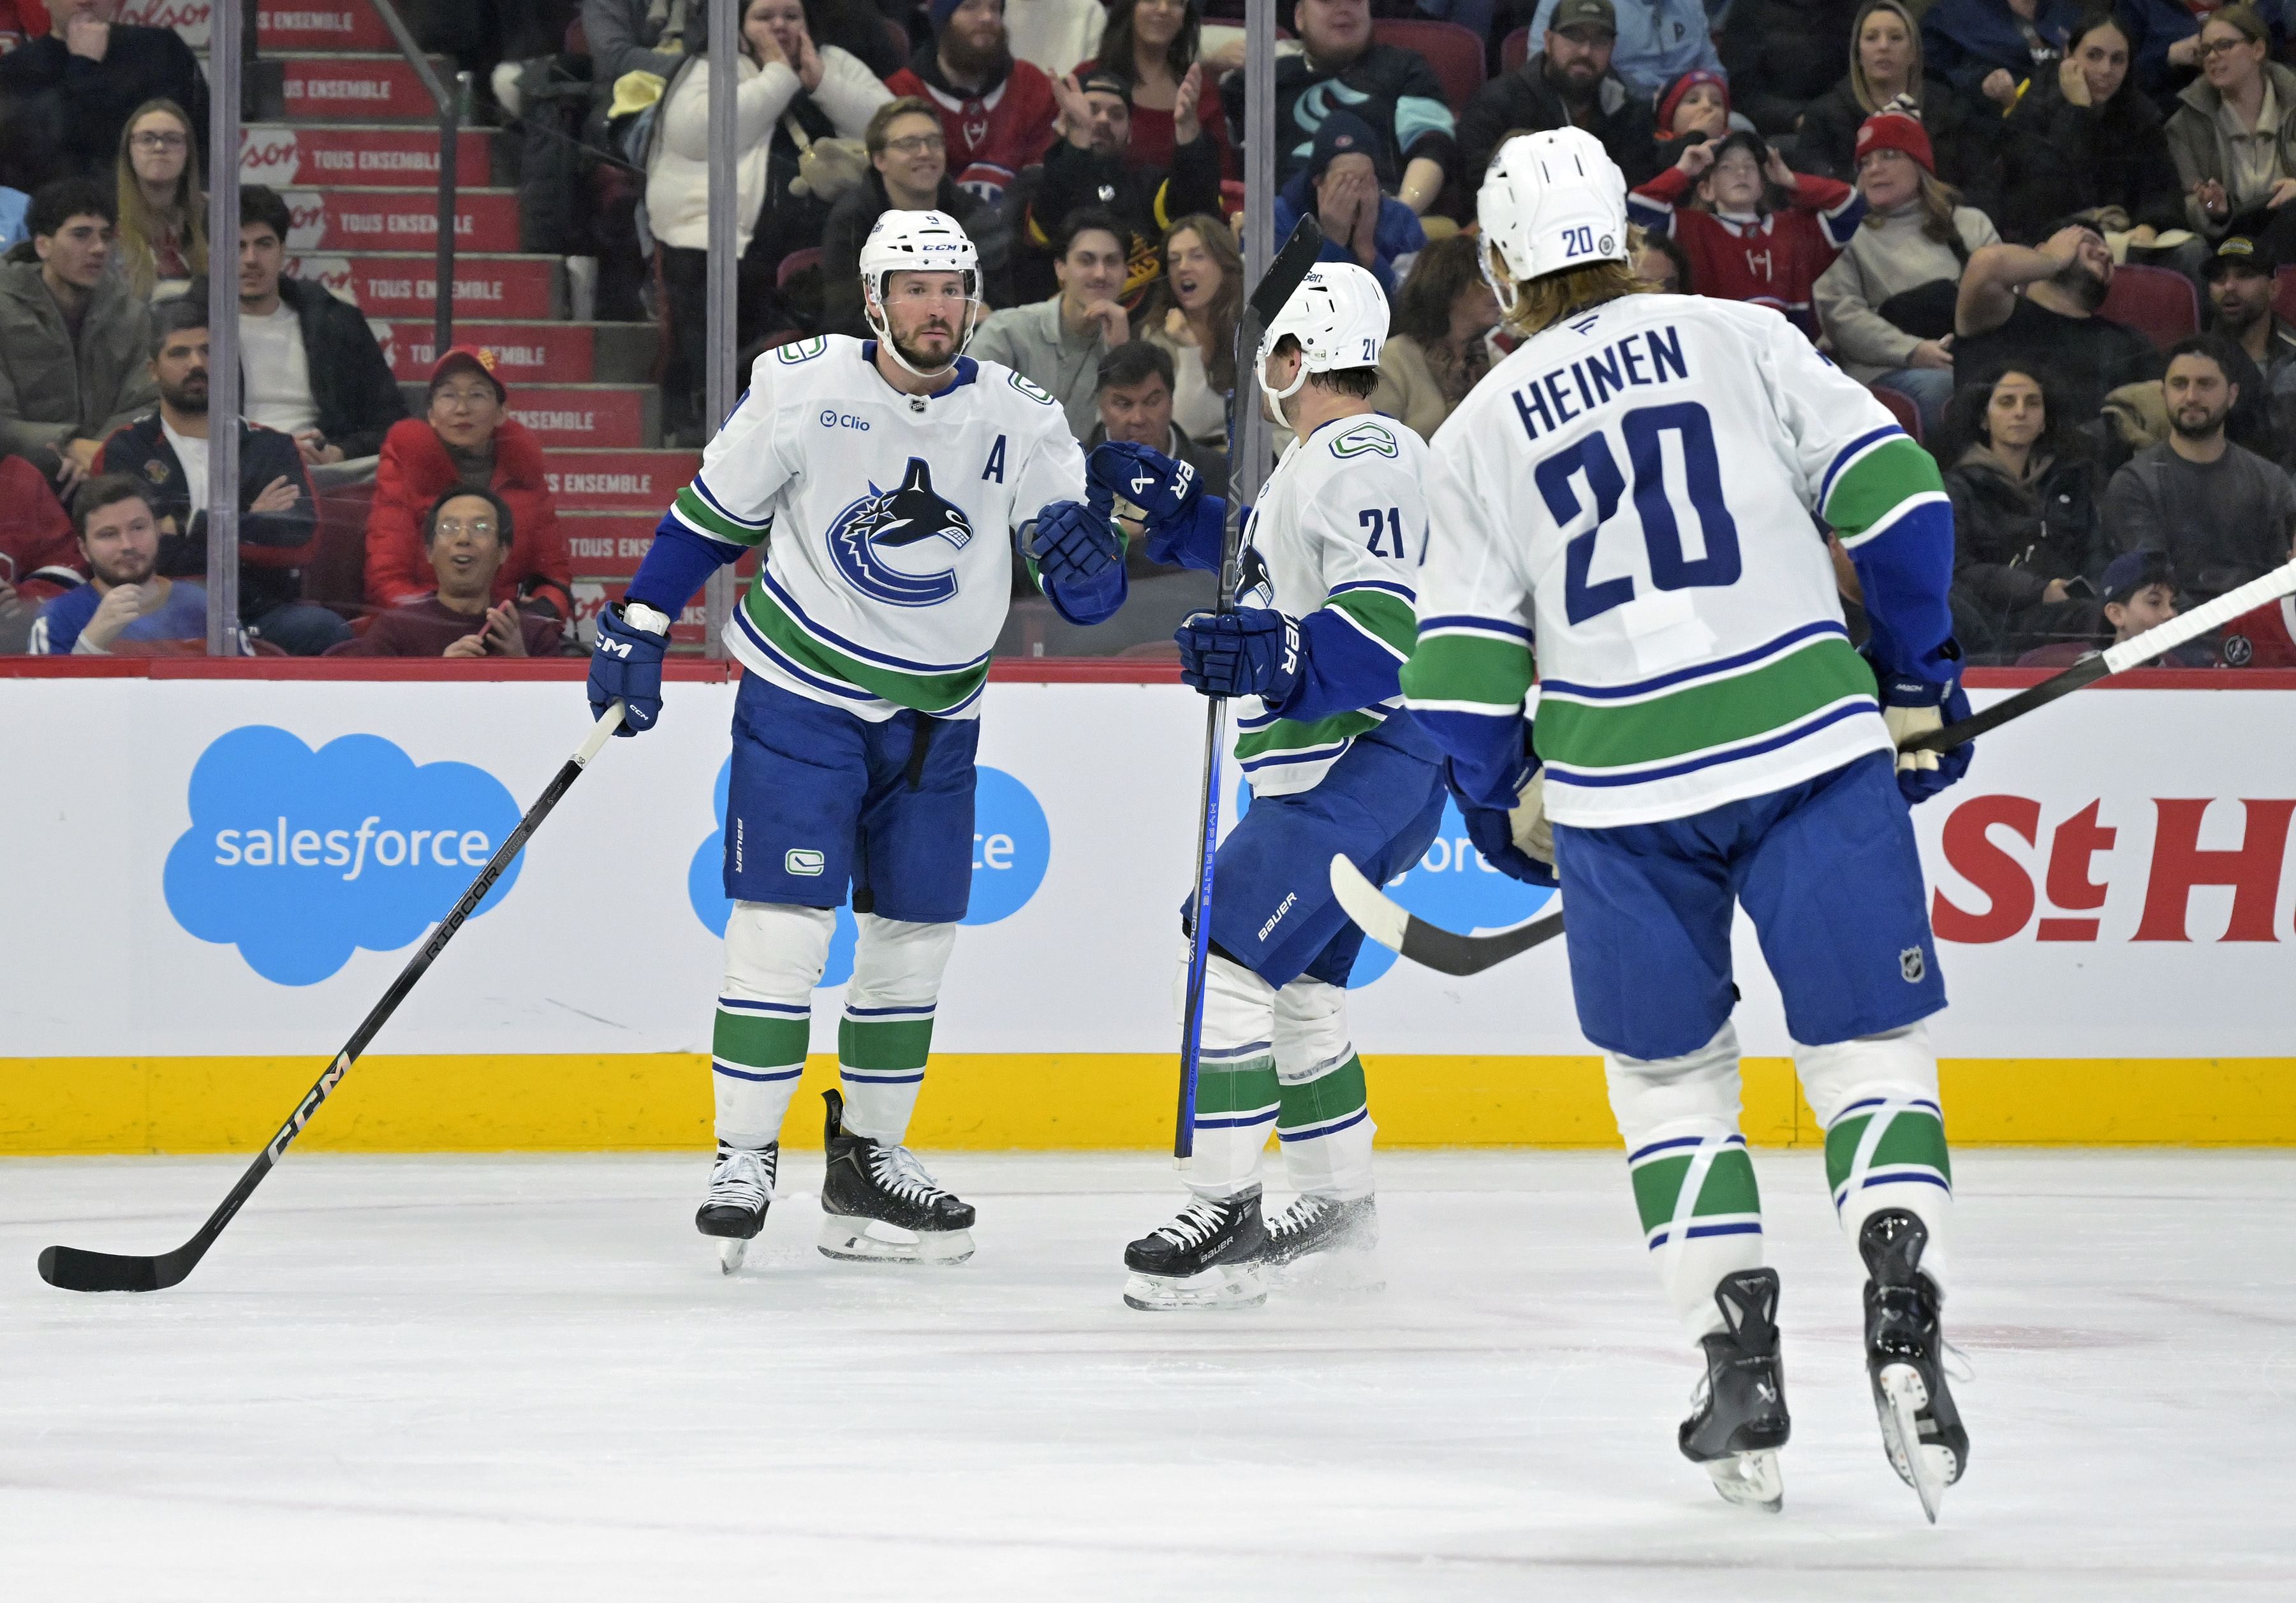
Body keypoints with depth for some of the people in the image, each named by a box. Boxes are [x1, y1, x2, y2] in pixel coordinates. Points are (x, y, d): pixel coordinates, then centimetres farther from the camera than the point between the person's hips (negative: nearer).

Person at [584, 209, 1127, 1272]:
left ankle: (866, 1165, 19)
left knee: (916, 935, 7)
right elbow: (712, 514, 1)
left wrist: (1083, 554, -28)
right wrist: (638, 626, 0)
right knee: (784, 922, -11)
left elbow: (1086, 595, -6)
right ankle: (743, 1162, -3)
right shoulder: (801, 388, -12)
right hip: (801, 694, -4)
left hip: (935, 714, 4)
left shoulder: (1019, 419, -6)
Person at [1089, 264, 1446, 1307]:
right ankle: (1338, 1205, 28)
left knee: (1230, 956, -18)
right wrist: (1176, 510, 30)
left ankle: (1225, 1219, -19)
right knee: (1293, 986, 18)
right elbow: (1290, 576, 35)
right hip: (1330, 773, 11)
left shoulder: (1361, 457, -17)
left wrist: (1278, 660, -39)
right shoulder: (1322, 461, 17)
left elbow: (1388, 625, -27)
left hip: (1364, 765, -11)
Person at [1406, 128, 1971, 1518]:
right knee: (1869, 1052, 4)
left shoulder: (1479, 435, 11)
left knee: (1670, 1078, 18)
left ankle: (1740, 1353, 5)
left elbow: (1462, 676, 8)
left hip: (1619, 787, 1)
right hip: (1812, 746, -1)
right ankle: (1904, 1311, -19)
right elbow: (1892, 495, 1)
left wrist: (1509, 821, 24)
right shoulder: (1738, 338, 8)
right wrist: (1919, 678, 12)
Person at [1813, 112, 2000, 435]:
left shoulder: (1971, 224, 26)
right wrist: (1912, 351, -14)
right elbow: (1839, 314, 2)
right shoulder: (1849, 234, 17)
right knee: (1935, 388, -39)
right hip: (1889, 369, -2)